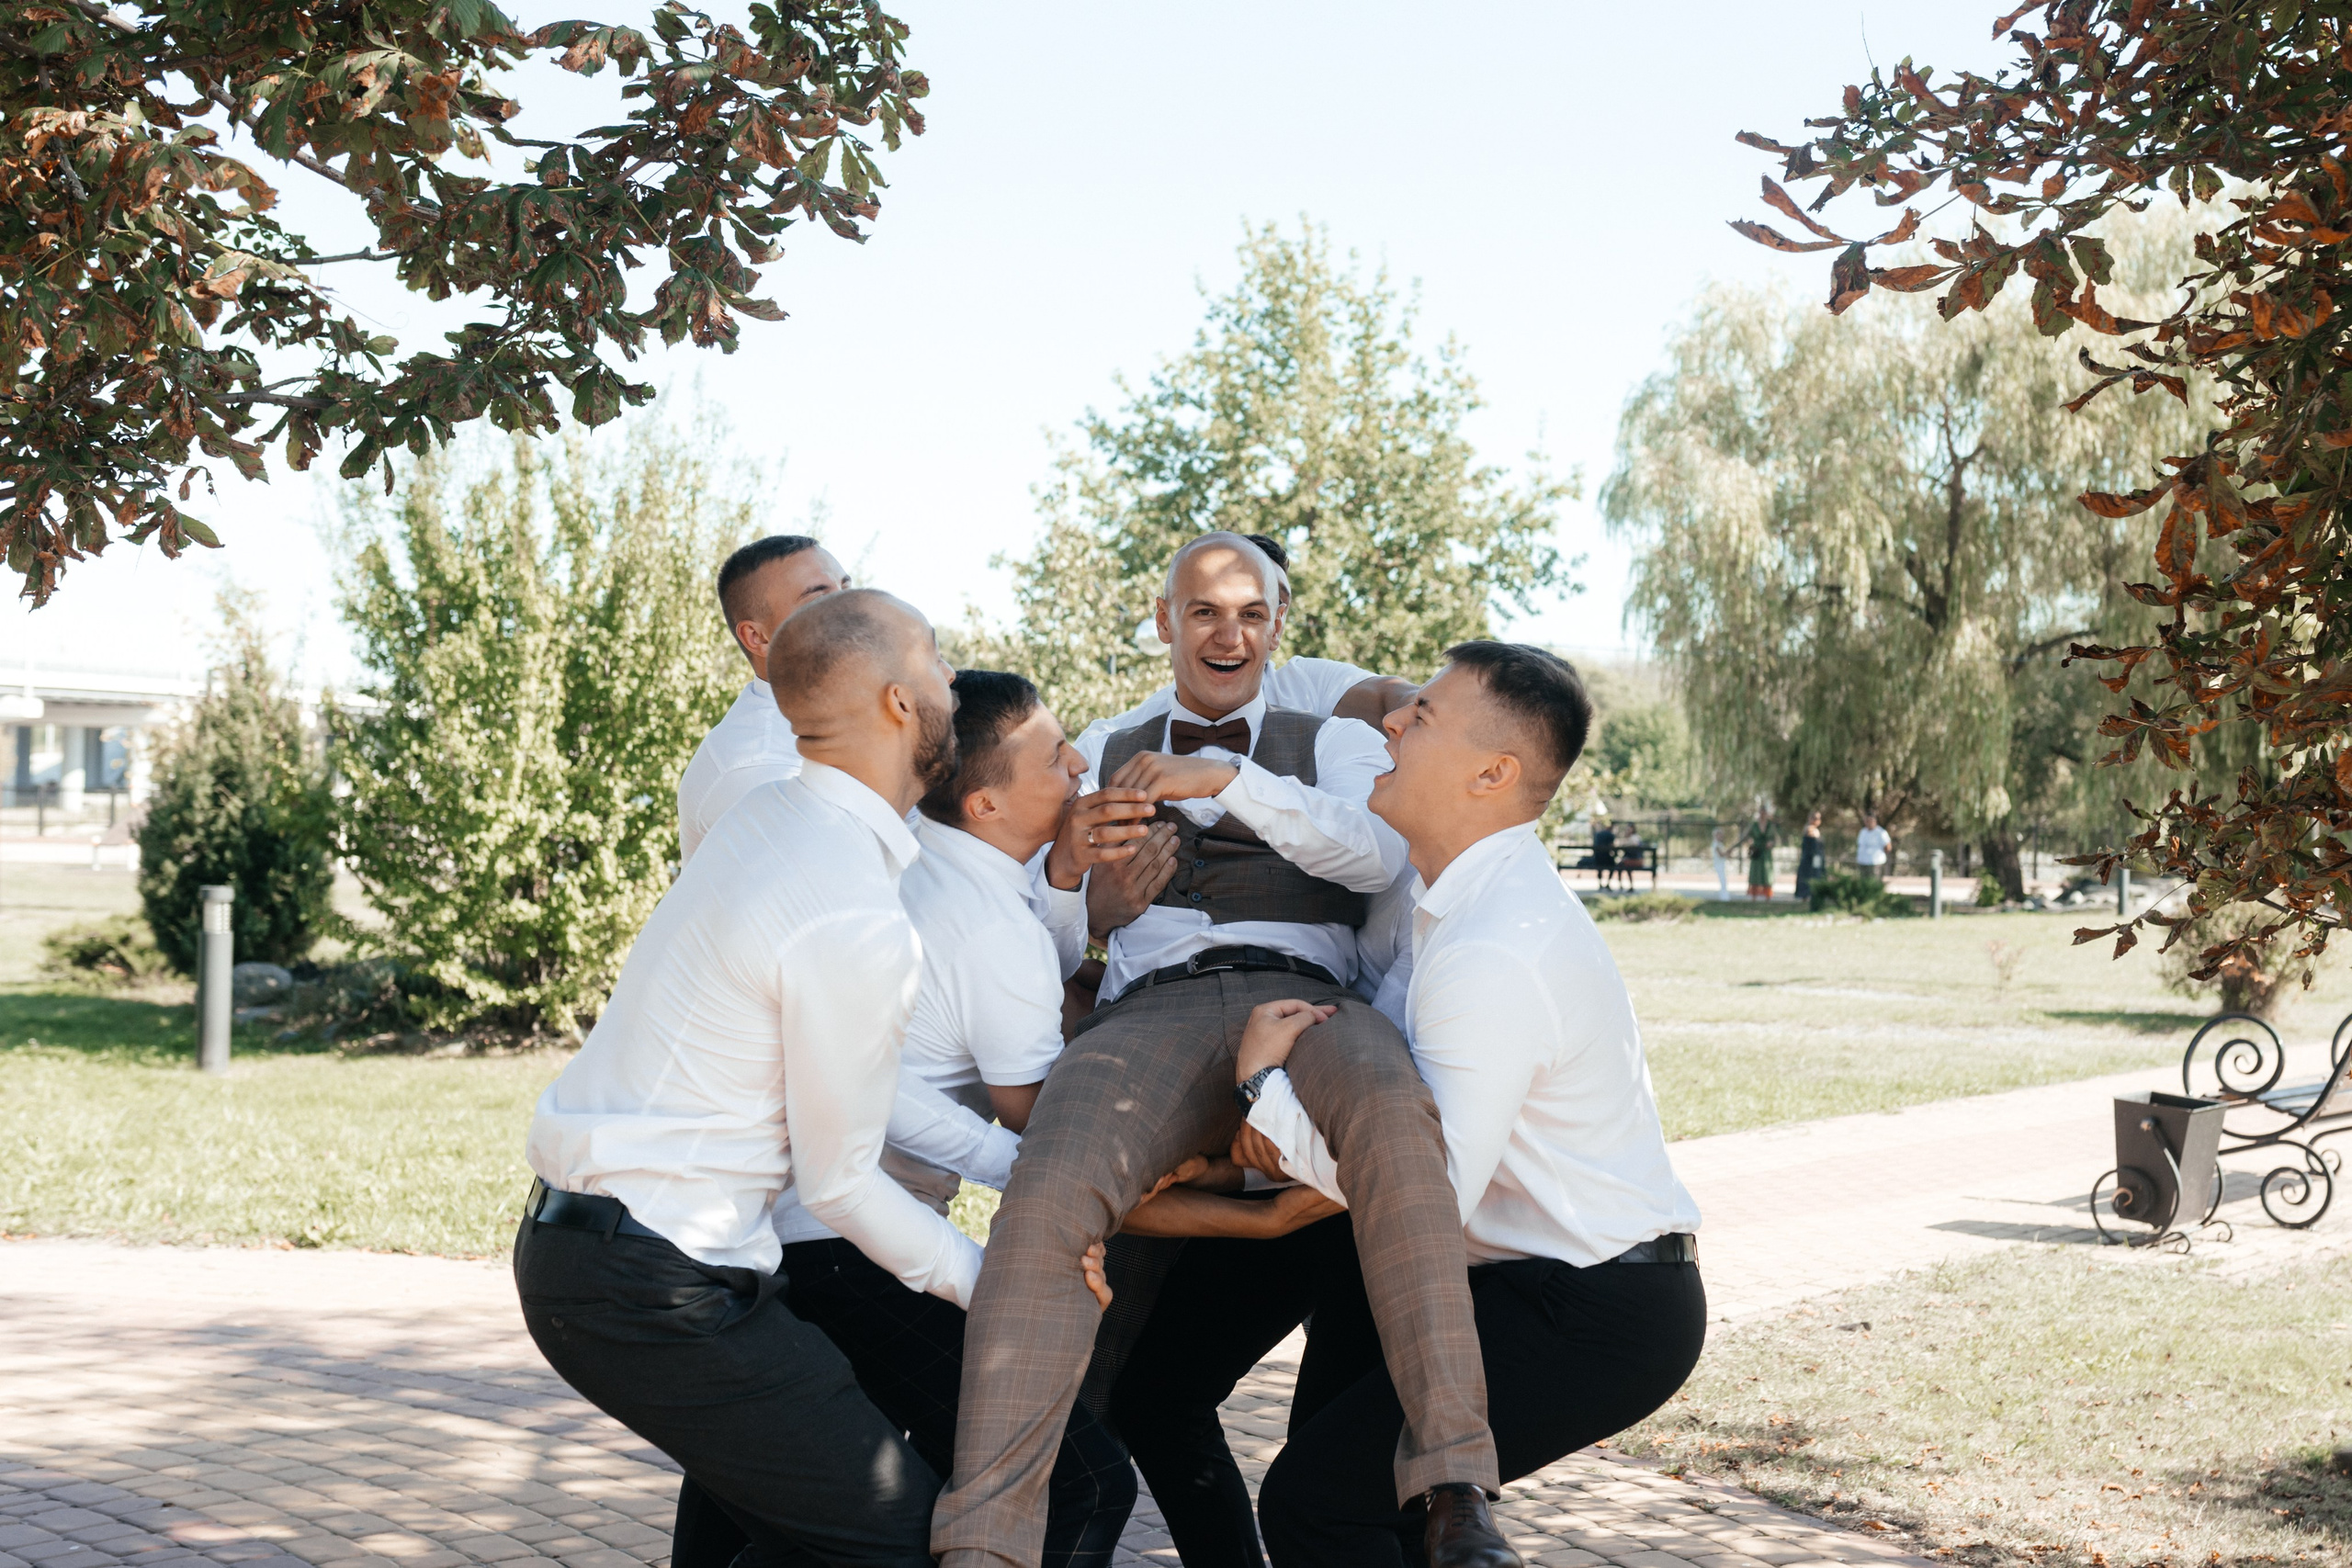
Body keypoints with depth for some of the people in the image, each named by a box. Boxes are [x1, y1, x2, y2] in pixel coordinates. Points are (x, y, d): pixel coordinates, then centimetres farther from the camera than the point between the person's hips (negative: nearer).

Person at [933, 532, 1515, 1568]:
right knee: (1044, 1197, -34)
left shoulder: (1336, 744, 25)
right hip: (1150, 1014, 1)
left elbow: (1379, 854, 2)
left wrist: (1227, 781, -8)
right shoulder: (1103, 763, 30)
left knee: (1394, 1119, -40)